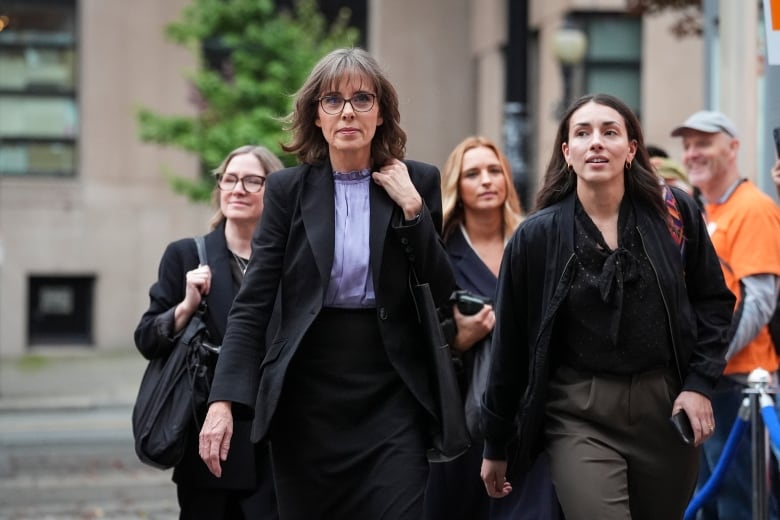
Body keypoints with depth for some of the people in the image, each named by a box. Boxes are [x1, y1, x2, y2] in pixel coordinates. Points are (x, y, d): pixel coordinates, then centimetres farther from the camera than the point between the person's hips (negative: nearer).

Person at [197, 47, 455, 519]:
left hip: (390, 395, 0)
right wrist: (224, 400, -12)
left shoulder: (419, 182, 4)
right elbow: (253, 304, -2)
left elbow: (443, 295, 0)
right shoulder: (289, 189, 2)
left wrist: (412, 207, -9)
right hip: (306, 395, 0)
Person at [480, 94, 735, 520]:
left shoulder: (673, 214, 1)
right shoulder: (537, 236, -2)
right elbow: (510, 345, 4)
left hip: (666, 407, 2)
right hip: (579, 418, -2)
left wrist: (699, 382, -3)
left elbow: (713, 301, 10)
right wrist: (496, 445, 8)